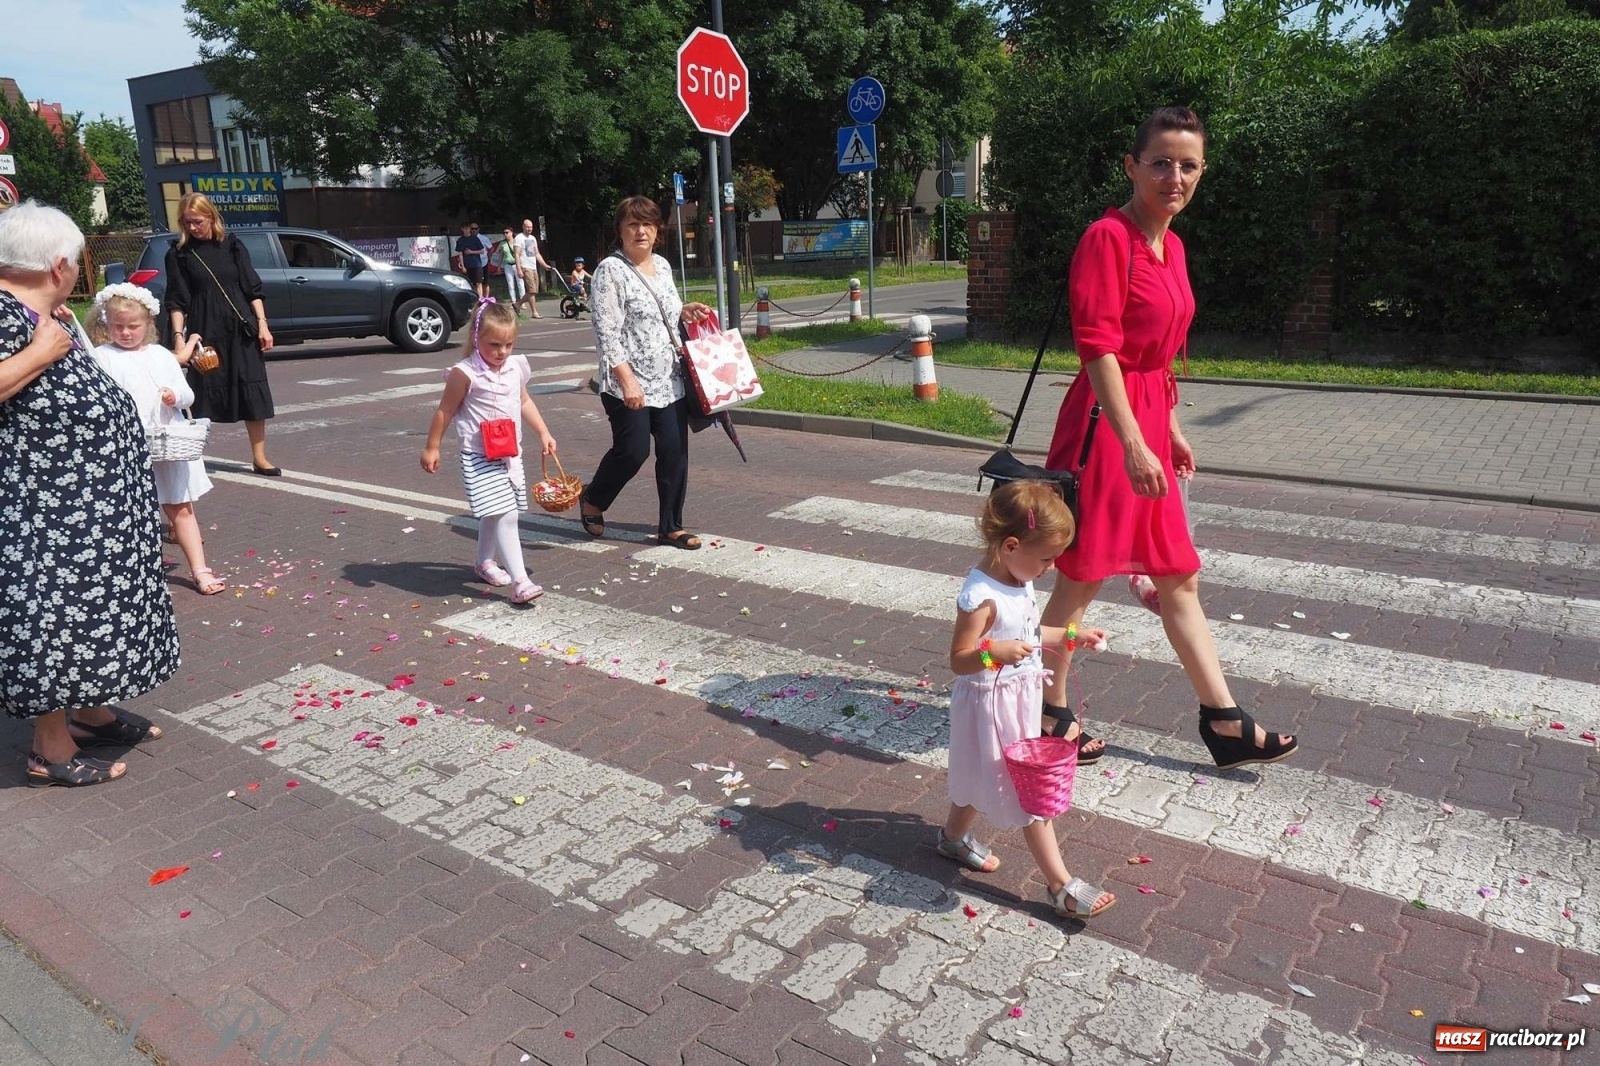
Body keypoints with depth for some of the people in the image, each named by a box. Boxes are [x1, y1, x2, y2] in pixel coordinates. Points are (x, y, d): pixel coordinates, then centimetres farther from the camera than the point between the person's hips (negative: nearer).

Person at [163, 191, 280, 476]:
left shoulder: (231, 245, 6)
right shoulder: (179, 254, 3)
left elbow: (253, 289, 6)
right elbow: (177, 301, 1)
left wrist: (262, 324, -2)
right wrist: (178, 335, -10)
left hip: (241, 330, 1)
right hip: (204, 332, -1)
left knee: (253, 393, -1)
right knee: (204, 396, 3)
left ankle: (259, 456, 6)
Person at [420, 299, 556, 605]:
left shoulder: (516, 367, 4)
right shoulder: (465, 374, -15)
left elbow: (524, 402, 20)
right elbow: (445, 411, -6)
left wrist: (543, 433, 16)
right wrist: (431, 448, -2)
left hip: (511, 454, 7)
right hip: (480, 458, -7)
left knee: (493, 516, 20)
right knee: (505, 516, -15)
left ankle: (485, 562, 42)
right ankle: (520, 582, -17)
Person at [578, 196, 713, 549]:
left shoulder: (662, 265, 13)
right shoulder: (611, 270, -10)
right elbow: (607, 331, -16)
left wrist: (684, 311, 7)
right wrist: (627, 380, -22)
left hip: (669, 380, 7)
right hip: (628, 384, -7)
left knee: (674, 451, 5)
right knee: (633, 451, -5)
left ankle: (670, 526, 17)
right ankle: (592, 500, 23)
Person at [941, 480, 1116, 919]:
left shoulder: (1017, 580, 0)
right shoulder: (981, 597, -28)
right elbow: (959, 660, -26)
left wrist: (1071, 635, 6)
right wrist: (993, 652, -43)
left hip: (1018, 698, 9)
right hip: (992, 704, -9)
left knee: (982, 776, 25)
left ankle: (954, 837, 47)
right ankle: (1060, 885, 10)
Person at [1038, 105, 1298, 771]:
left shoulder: (1170, 244, 14)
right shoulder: (1108, 237, -13)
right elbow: (1098, 348, -21)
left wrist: (1170, 430, 21)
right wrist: (1133, 444, -26)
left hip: (1148, 421, 9)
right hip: (1108, 421, -9)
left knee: (1179, 579, 14)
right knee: (1082, 579, 3)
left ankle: (1223, 723, 24)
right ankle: (1051, 713, 21)